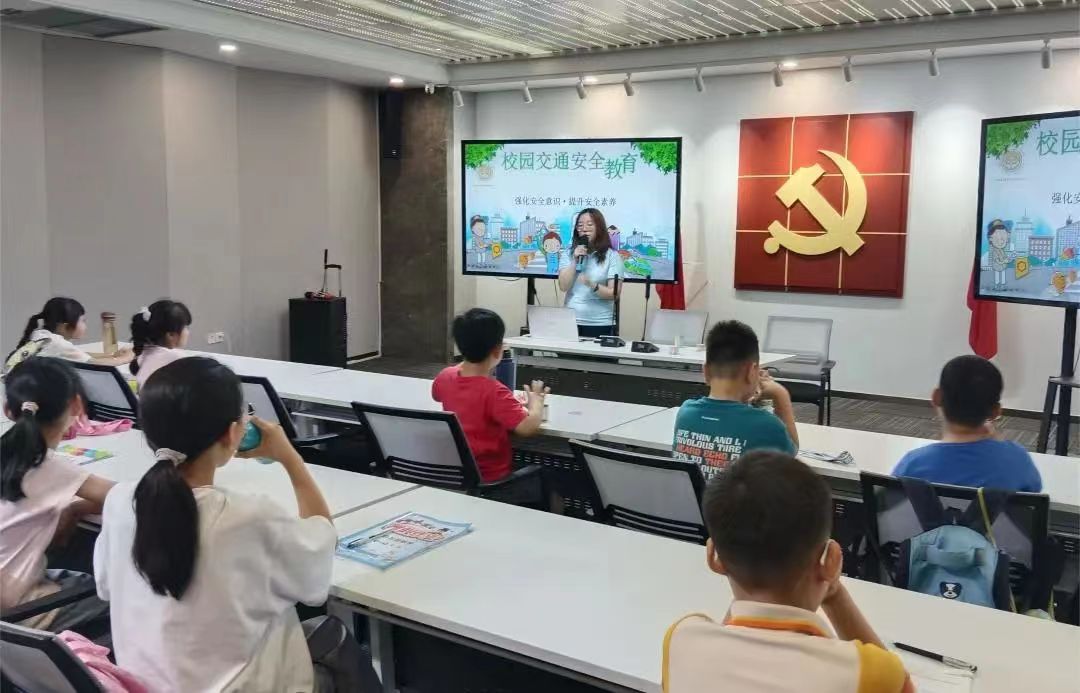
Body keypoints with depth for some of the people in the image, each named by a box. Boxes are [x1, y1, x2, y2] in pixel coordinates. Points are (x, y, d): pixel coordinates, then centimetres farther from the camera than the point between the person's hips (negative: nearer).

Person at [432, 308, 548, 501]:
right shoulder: (494, 391, -27)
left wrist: (465, 363, 20)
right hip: (491, 482, -7)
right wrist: (536, 401, -15)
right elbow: (528, 427, -34)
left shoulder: (444, 378, -6)